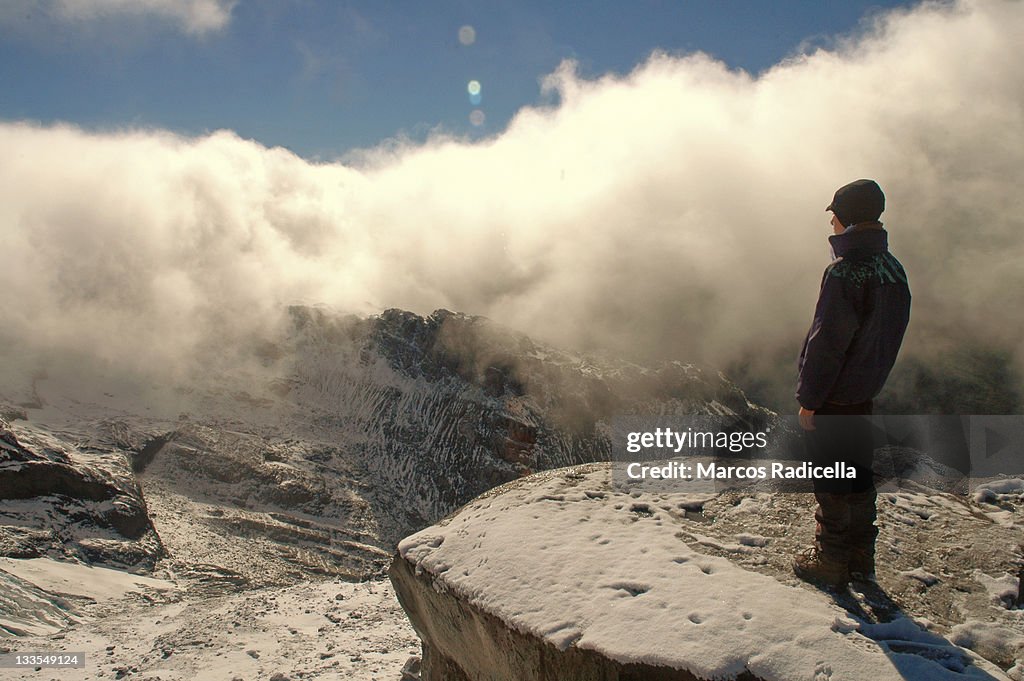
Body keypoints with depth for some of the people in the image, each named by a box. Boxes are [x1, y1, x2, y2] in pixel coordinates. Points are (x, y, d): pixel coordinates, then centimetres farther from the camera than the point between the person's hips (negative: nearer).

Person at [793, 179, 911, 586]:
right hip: (866, 392, 8)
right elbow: (892, 333, 12)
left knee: (831, 478, 4)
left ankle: (830, 562, 16)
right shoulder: (893, 269, 5)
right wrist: (873, 376, 20)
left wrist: (808, 398, -14)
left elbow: (826, 343, -21)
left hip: (834, 396, -8)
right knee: (858, 473, 17)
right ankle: (861, 560, 28)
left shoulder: (845, 272, -21)